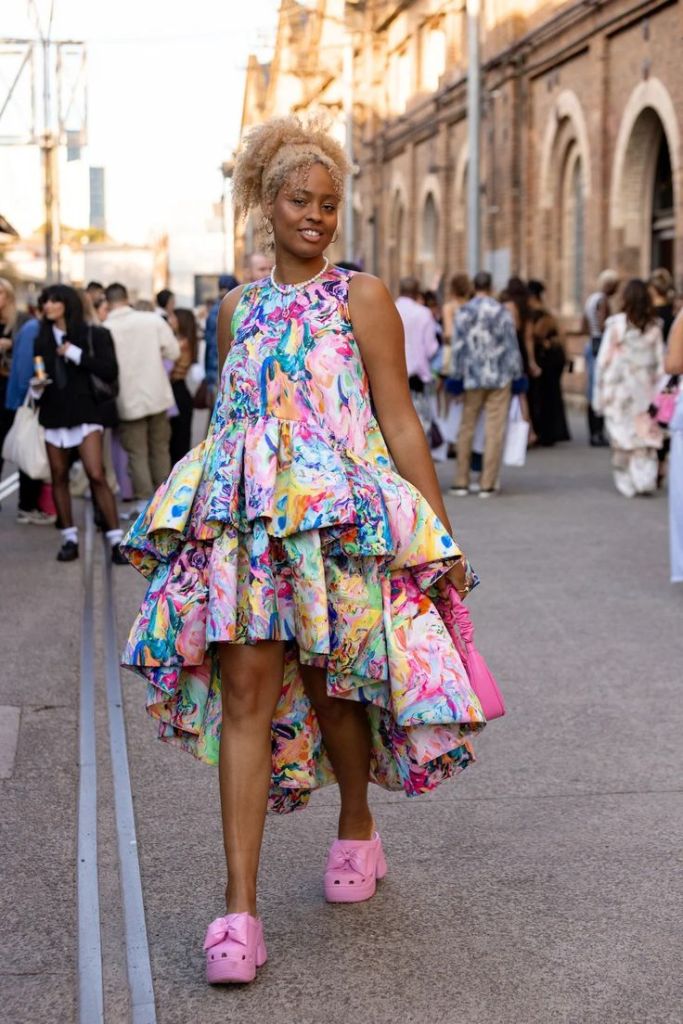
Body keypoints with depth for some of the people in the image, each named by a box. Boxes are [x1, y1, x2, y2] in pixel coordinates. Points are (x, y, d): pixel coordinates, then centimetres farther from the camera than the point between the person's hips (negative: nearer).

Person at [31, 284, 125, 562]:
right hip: (54, 414, 4)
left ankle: (116, 540, -9)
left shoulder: (93, 335, -2)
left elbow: (110, 372, -11)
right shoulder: (43, 340, 10)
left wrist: (77, 355, -15)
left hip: (85, 411, -4)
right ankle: (70, 539, 15)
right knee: (59, 477, 6)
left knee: (97, 475, -13)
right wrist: (36, 388, -7)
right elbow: (38, 377, 15)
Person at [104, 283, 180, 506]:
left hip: (128, 401, -2)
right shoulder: (153, 320, -8)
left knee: (137, 454, 5)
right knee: (160, 449, 15)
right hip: (157, 395, 2)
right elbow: (173, 352, -3)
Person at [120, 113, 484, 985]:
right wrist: (201, 507, 19)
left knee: (331, 684, 6)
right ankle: (239, 906, -8)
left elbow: (400, 423, -1)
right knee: (246, 686, -7)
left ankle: (357, 829, 36)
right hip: (244, 519, 3)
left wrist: (442, 535, -5)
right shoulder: (239, 307, 13)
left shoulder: (361, 299, 1)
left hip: (341, 518, -3)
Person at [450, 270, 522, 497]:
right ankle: (487, 484, 1)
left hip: (472, 378, 1)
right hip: (499, 378, -1)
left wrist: (457, 376, 7)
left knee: (466, 428, 9)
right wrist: (516, 374, 8)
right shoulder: (502, 312, -3)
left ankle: (462, 482, 11)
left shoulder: (463, 312, 0)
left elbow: (458, 346, 0)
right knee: (494, 431, 1)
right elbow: (511, 345, -1)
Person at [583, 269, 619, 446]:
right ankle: (598, 433, -10)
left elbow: (584, 328, 20)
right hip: (601, 345, -10)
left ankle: (593, 433, 13)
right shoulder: (603, 299, -12)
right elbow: (602, 325, -24)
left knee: (592, 392, 10)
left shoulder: (590, 298, 16)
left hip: (591, 345, 10)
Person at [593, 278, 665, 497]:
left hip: (620, 388, -2)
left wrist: (599, 393, 1)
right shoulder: (654, 327, -1)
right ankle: (645, 478, -2)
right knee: (646, 434, 10)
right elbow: (660, 363, 0)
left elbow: (603, 360, -5)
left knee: (623, 433, 7)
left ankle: (626, 483, 10)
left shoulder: (616, 324, -8)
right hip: (645, 389, 2)